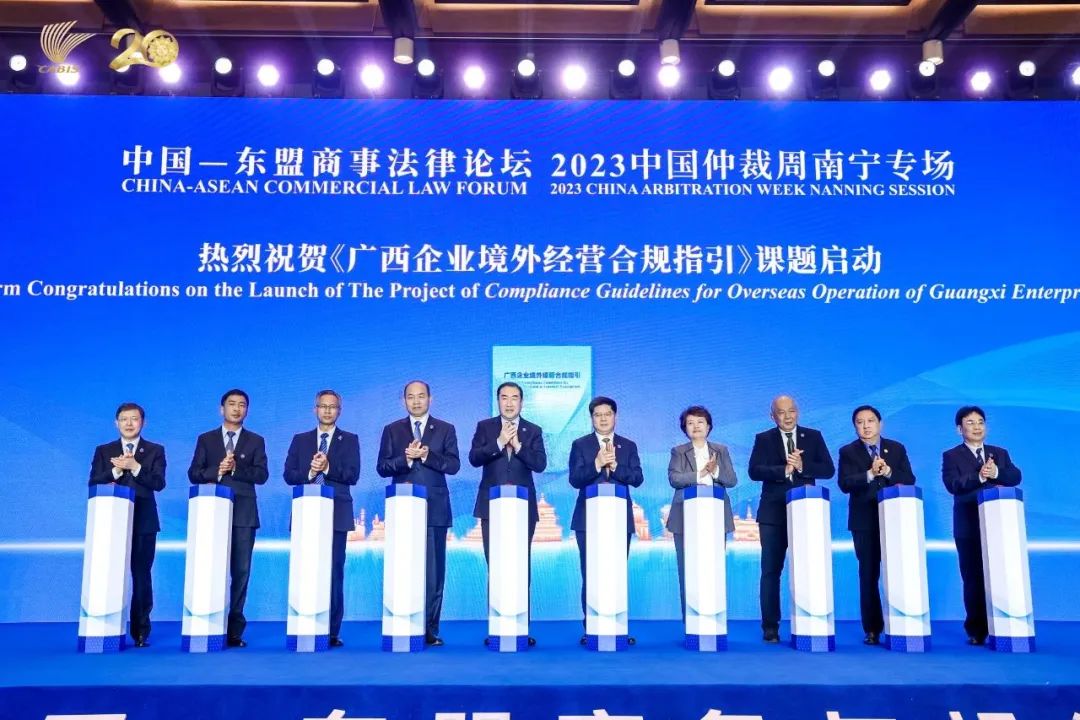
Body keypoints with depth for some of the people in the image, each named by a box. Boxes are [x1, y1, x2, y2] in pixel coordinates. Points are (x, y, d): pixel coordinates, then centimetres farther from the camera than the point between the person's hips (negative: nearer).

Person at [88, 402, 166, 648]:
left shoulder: (155, 450, 7)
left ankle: (141, 632, 6)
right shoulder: (103, 451, 12)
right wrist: (117, 470, -14)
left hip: (143, 522, -1)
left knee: (141, 576, 0)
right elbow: (93, 484, 1)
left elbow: (158, 483, -6)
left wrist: (134, 467, -18)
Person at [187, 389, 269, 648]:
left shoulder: (255, 441, 11)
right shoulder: (206, 439, 12)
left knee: (241, 571, -2)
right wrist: (217, 470, -14)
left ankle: (235, 629, 2)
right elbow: (194, 474, 4)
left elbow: (261, 475, -1)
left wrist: (236, 469, -15)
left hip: (243, 513, 0)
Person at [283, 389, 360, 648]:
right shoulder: (300, 440, 15)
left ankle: (332, 632, 1)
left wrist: (328, 467, -17)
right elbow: (289, 475, 5)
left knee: (334, 573, -3)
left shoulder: (349, 440, 9)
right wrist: (310, 472, -12)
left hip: (336, 514, -2)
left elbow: (353, 475, -3)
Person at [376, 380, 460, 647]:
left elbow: (453, 465, -2)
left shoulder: (445, 429, 9)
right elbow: (382, 468, 3)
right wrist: (406, 457, -14)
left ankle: (430, 630, 4)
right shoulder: (392, 430, 11)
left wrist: (427, 455, -16)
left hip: (435, 509, 0)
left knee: (434, 572, -1)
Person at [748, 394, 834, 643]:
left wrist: (803, 467, -17)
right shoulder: (763, 439, 4)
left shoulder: (814, 436, 7)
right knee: (771, 571, 0)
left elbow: (828, 469, -1)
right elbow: (755, 471, -10)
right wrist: (784, 470, -22)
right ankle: (770, 627, 6)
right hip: (774, 513, -1)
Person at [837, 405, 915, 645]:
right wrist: (870, 474, -23)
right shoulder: (848, 452, 2)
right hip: (865, 521, -1)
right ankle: (872, 629, 9)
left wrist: (889, 472, -16)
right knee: (868, 574, 3)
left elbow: (909, 480, 0)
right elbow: (845, 484, -11)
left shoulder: (897, 449, 8)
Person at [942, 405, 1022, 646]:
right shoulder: (951, 456, 3)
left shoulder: (1000, 453, 14)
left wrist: (996, 473, -22)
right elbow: (953, 484, -14)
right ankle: (977, 631, 7)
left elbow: (1015, 477, -2)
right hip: (969, 527, -2)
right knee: (973, 579, 0)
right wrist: (979, 477, -28)